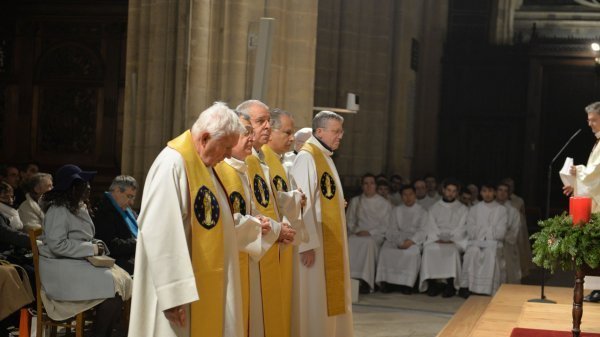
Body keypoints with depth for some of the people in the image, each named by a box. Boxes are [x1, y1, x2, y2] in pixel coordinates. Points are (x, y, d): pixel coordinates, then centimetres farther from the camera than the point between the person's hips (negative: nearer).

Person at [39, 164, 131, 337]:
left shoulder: (80, 208, 15)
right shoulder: (58, 211, -16)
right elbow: (57, 245, -24)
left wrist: (96, 245, 2)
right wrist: (91, 249, -20)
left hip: (79, 262, 9)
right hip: (60, 267, -9)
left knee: (123, 278, -10)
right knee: (112, 284, -22)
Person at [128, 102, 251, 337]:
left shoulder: (203, 164, 11)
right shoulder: (172, 164, -18)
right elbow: (159, 233, -25)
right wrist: (173, 294, -26)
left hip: (205, 286, 10)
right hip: (182, 287, -10)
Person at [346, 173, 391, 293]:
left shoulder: (384, 203, 10)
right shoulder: (355, 201, 18)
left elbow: (386, 225, 2)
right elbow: (349, 221, 16)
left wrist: (370, 232, -12)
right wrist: (356, 231, -5)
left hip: (376, 235, -2)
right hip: (358, 234, 2)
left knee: (368, 242, -37)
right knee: (351, 242, -33)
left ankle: (365, 281, -40)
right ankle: (351, 278, -38)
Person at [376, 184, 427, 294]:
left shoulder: (422, 212, 14)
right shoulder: (396, 210, 22)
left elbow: (422, 231, 0)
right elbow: (392, 229, 10)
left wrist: (411, 241, -19)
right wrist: (399, 240, -12)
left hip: (414, 239, -2)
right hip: (396, 238, 2)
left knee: (412, 252, -37)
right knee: (386, 250, -31)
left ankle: (406, 283, -34)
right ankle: (385, 281, -30)